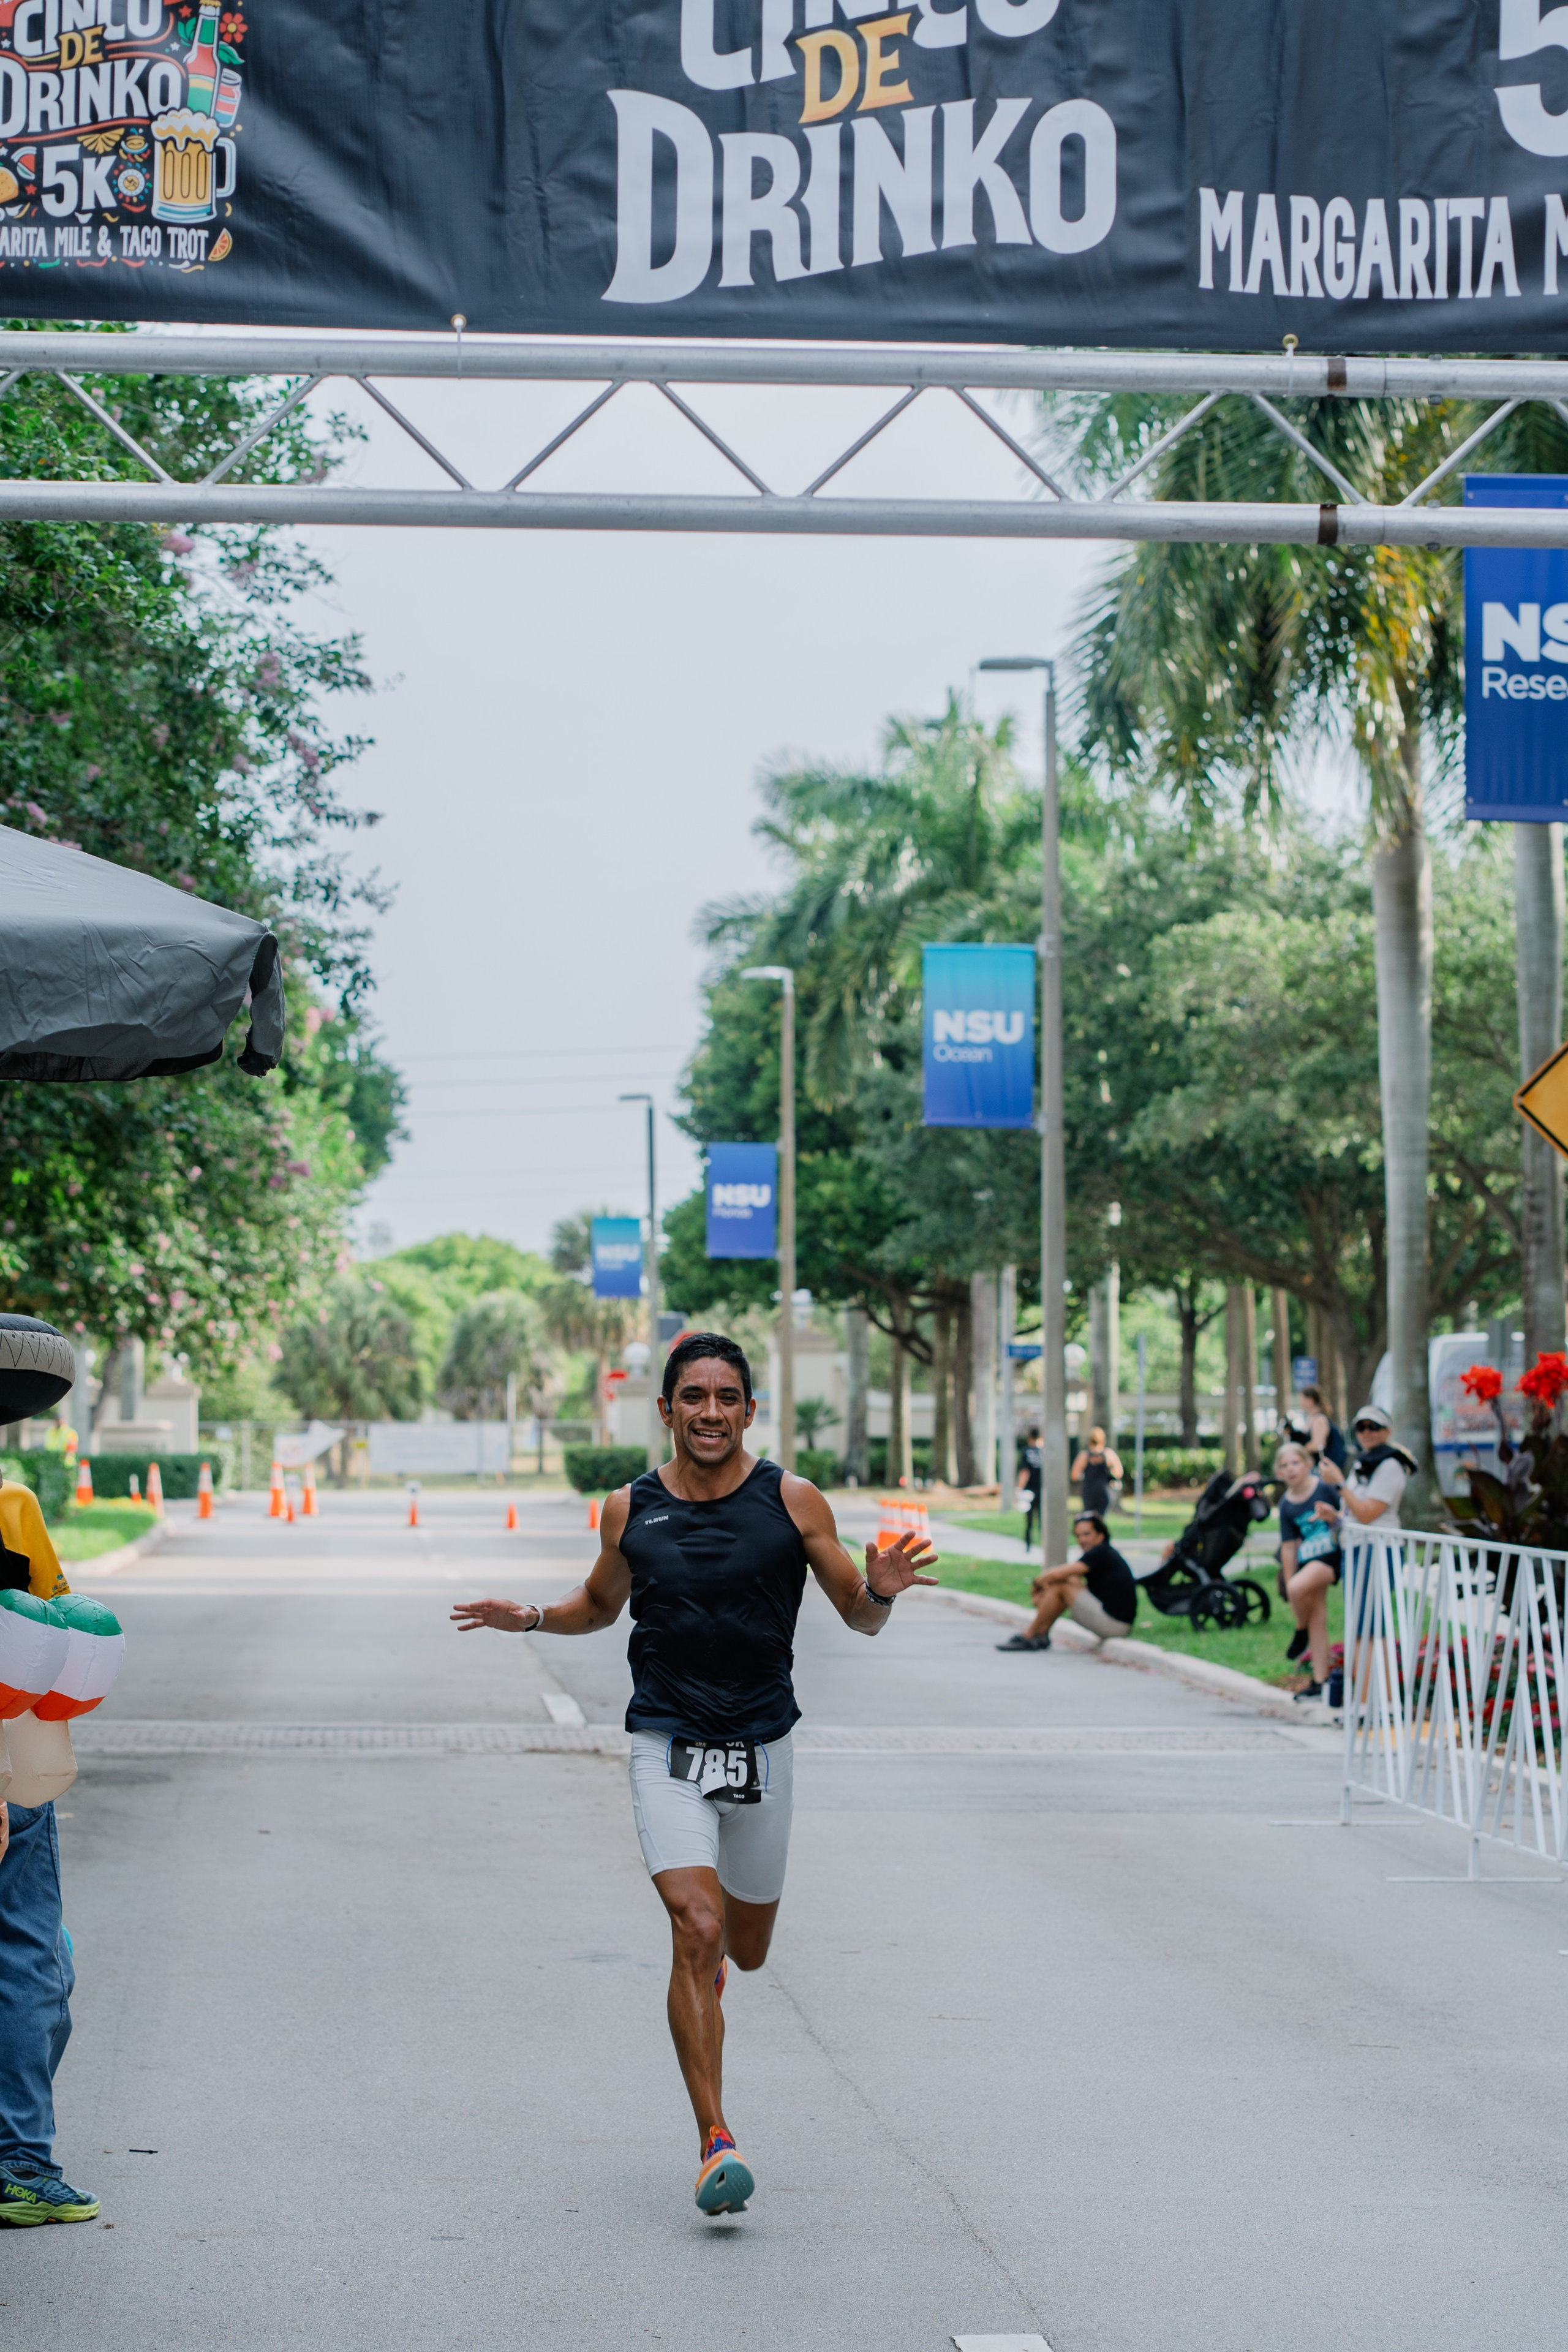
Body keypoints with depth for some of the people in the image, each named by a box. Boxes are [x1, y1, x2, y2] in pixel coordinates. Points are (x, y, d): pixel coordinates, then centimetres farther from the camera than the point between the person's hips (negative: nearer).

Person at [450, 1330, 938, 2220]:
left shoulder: (793, 1501, -3)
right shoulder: (630, 1510, 1)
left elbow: (858, 1615, 4)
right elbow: (601, 1604, 20)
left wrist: (882, 1590, -18)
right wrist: (533, 1618, 2)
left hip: (763, 1745, 1)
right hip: (667, 1746, -1)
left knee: (746, 1947, 14)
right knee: (697, 1930, -17)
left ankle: (709, 1964, 53)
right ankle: (716, 2143, -14)